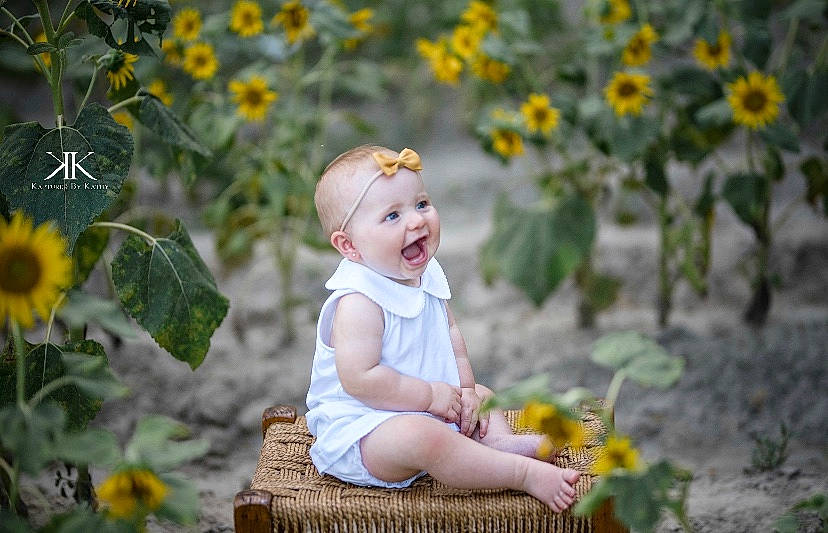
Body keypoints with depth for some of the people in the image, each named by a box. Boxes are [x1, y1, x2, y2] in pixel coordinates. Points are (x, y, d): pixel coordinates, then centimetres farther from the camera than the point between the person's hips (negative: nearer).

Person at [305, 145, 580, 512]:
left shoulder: (426, 276, 2)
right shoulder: (358, 302, -26)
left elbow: (449, 332, 15)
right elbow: (360, 379, -30)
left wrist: (465, 388, 1)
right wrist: (430, 396, -22)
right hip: (360, 426, -10)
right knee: (422, 438, -36)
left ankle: (500, 442, -10)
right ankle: (525, 472, -32)